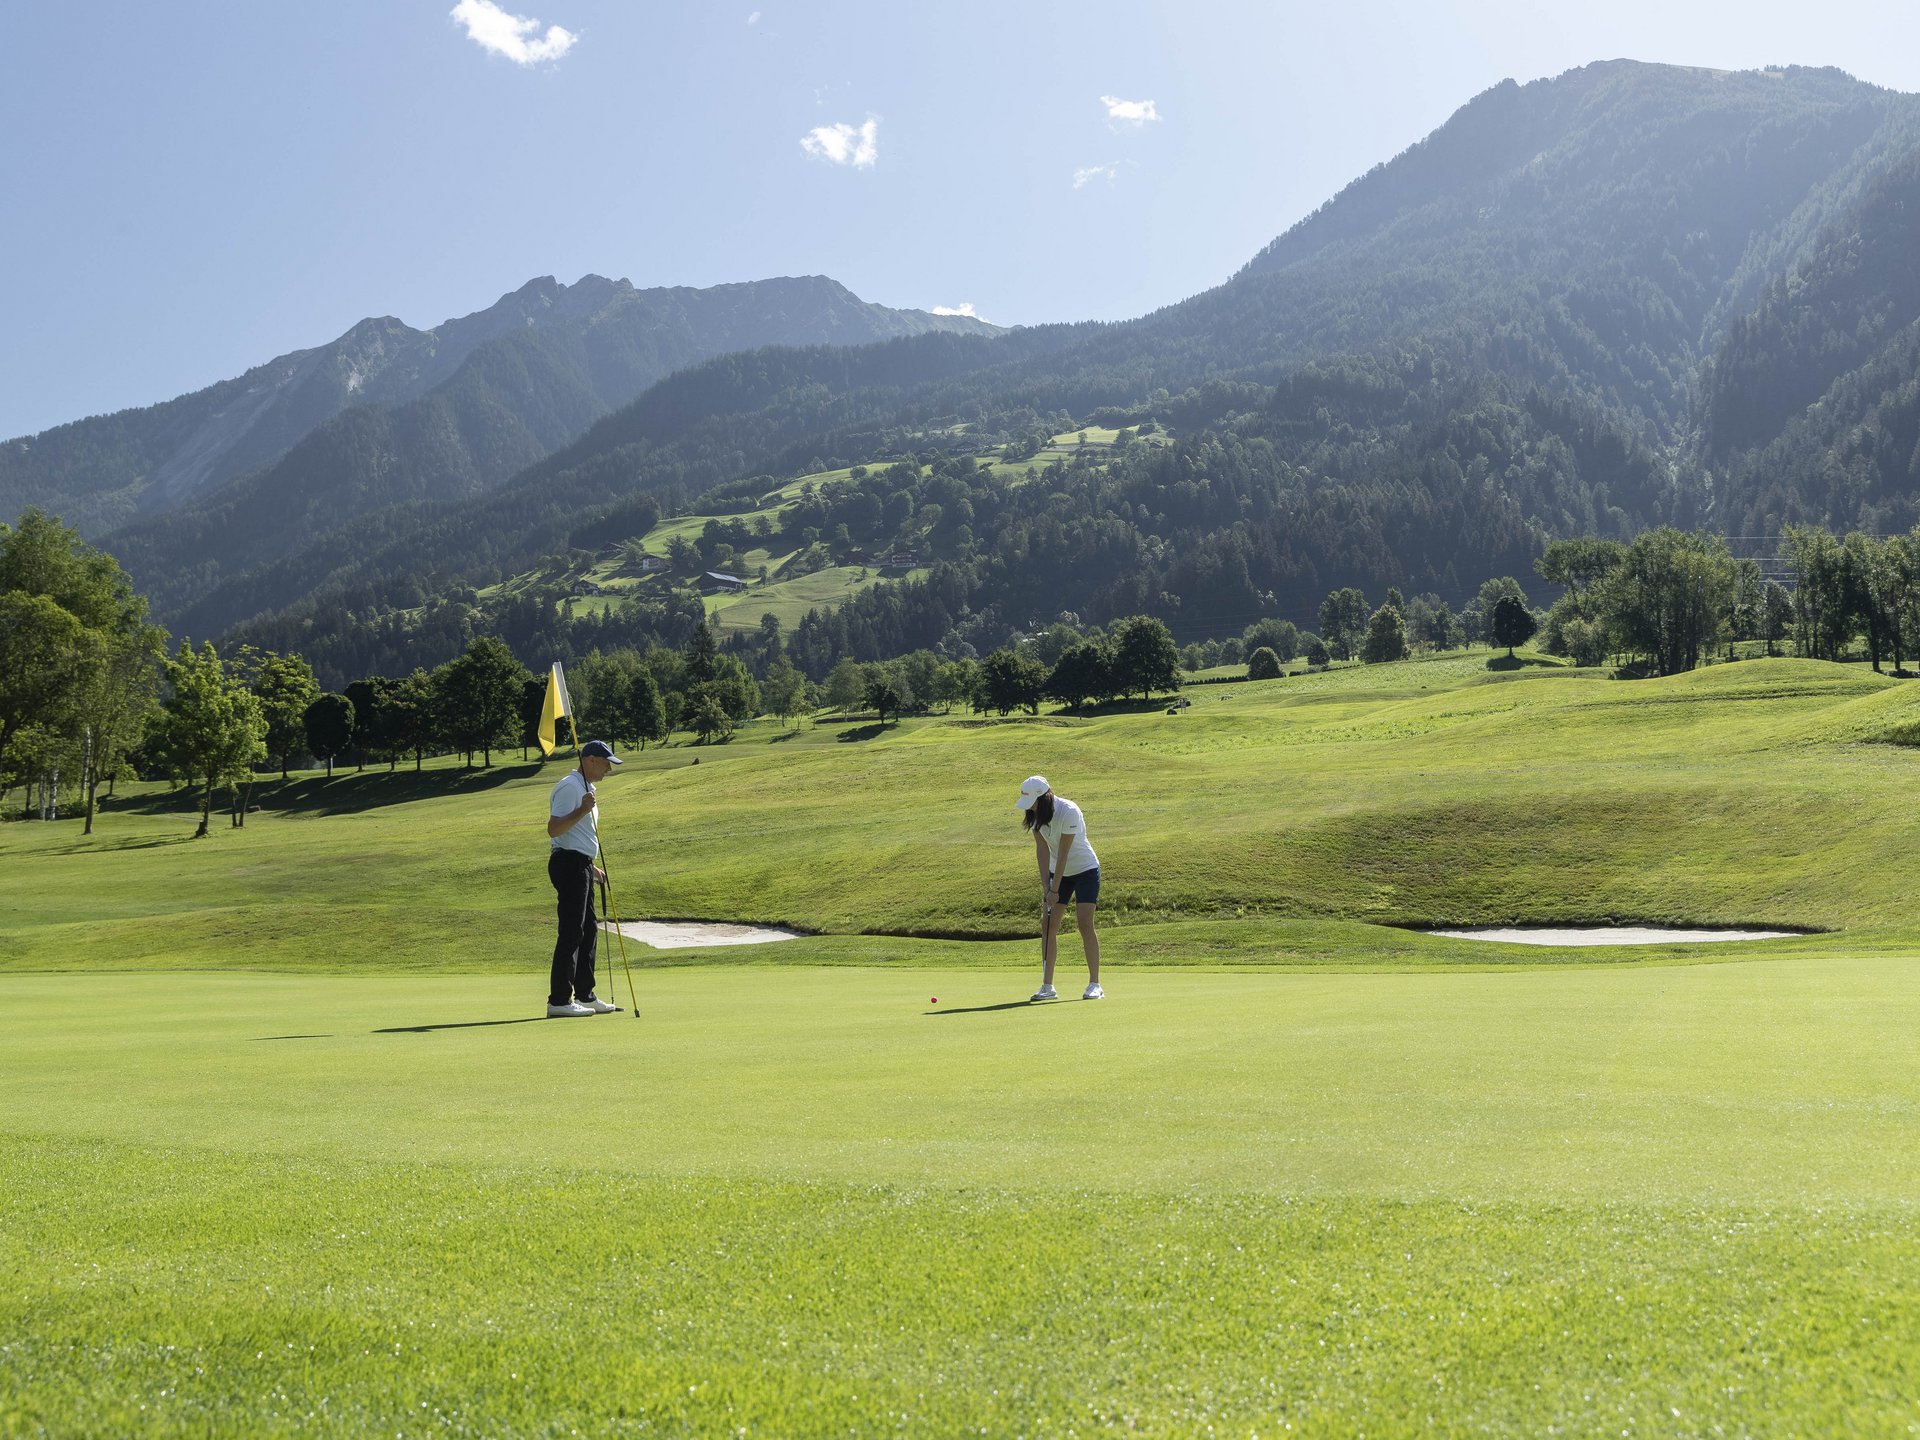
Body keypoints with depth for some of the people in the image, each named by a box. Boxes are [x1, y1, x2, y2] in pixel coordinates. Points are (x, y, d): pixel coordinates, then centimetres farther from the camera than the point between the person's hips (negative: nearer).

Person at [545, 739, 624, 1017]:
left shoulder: (585, 788, 20)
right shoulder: (569, 786, -12)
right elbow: (553, 829, -21)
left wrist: (593, 867, 26)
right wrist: (582, 811, -30)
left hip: (581, 865, 11)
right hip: (569, 864, -11)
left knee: (588, 930, 12)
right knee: (571, 932, -10)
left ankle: (584, 996, 18)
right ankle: (559, 1000, -8)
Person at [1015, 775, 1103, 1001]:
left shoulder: (1069, 812, -28)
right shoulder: (1035, 814, -8)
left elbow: (1063, 853, -25)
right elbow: (1042, 849, -8)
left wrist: (1054, 890, -22)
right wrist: (1045, 886, -15)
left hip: (1085, 869, -6)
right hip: (1058, 872, 6)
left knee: (1084, 923, -15)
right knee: (1048, 924, -2)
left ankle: (1094, 985, -11)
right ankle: (1047, 986, 1)